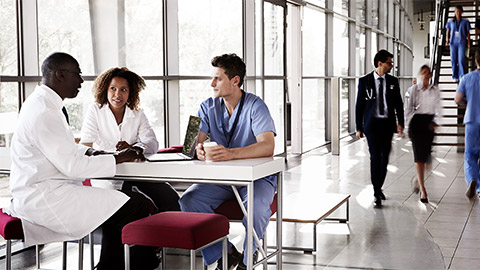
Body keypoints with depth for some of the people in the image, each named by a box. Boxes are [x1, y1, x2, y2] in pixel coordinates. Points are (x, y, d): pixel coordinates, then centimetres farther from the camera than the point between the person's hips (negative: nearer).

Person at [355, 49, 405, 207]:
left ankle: (379, 187, 27)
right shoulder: (365, 81, -1)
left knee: (385, 158, 8)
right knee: (375, 157, -9)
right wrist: (359, 127, -1)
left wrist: (400, 122, -6)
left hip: (388, 124, 3)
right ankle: (377, 194, -5)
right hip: (372, 123, -3)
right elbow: (359, 105, 2)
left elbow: (398, 104, 8)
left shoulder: (393, 81, 7)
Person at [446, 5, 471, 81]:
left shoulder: (465, 22, 6)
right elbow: (448, 32, 11)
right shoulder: (451, 22, 10)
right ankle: (455, 76, 11)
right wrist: (447, 41, -3)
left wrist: (469, 43, -1)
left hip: (462, 42, -2)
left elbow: (468, 33, 7)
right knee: (453, 60, 2)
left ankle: (462, 76, -8)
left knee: (461, 60, -12)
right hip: (453, 42, 2)